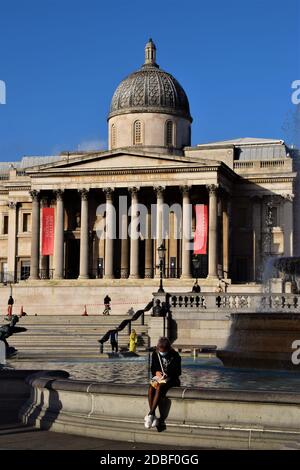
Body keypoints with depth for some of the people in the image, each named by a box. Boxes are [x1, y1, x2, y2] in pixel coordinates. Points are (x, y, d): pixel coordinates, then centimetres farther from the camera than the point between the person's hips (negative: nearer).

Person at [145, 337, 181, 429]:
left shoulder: (175, 356, -7)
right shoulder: (155, 354, 6)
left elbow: (178, 372, -5)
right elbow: (152, 368, 14)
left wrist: (167, 375, -20)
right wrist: (156, 372, -9)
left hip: (171, 379, -4)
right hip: (158, 377, 4)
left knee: (159, 387, -37)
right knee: (151, 388, -32)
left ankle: (150, 414, -39)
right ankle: (153, 416, -33)